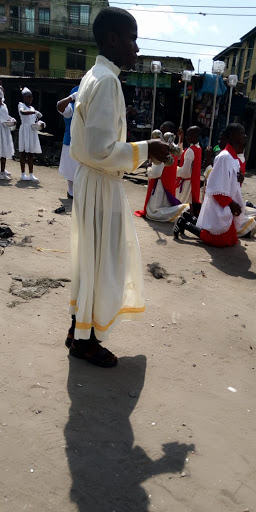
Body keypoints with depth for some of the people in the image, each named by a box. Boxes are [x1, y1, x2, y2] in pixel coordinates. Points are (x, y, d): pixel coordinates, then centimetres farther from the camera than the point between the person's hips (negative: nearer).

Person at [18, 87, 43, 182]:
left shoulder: (32, 107, 16)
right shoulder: (21, 104, -3)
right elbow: (22, 112, -25)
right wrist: (34, 112, -33)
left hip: (32, 131, 6)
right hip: (25, 130, -6)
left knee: (31, 153, 5)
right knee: (23, 152, -1)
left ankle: (31, 174, 7)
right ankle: (23, 174, 4)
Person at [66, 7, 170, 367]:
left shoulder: (94, 77, 13)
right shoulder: (106, 80, -18)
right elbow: (100, 150, -26)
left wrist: (138, 152, 15)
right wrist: (145, 150, -15)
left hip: (92, 182, 10)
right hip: (102, 186, -10)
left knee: (92, 259, 18)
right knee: (101, 263, 2)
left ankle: (78, 329, 33)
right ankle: (84, 340, 19)